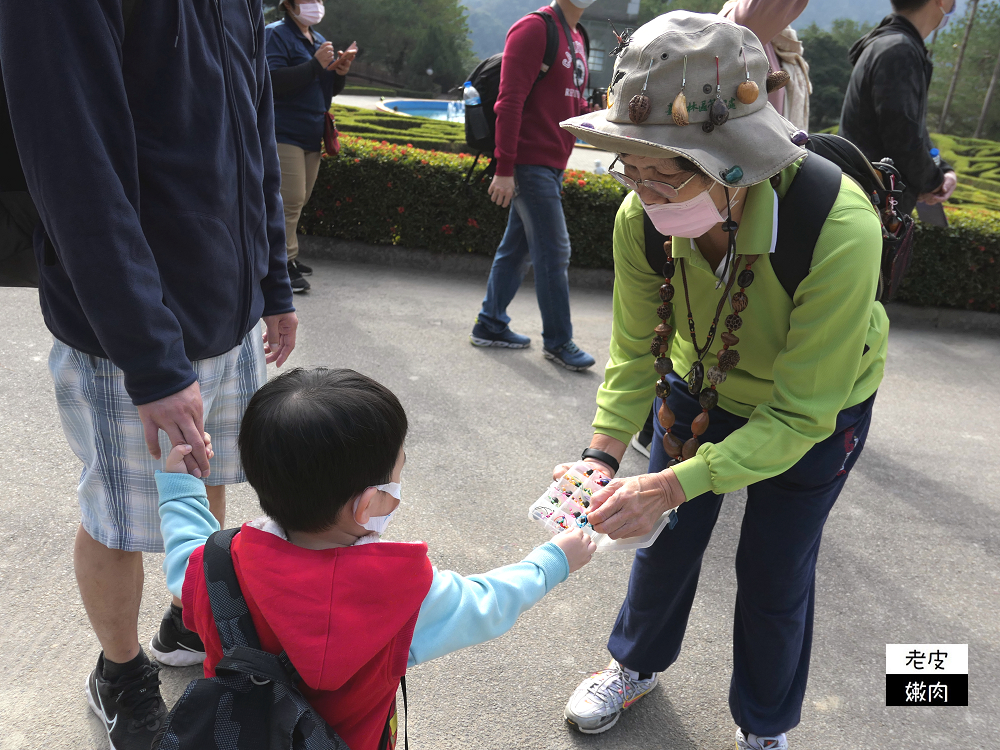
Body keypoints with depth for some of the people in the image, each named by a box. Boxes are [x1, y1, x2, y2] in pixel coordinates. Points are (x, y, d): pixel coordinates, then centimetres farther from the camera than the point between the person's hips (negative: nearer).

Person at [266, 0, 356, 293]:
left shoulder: (318, 39, 18)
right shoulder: (276, 34, -6)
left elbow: (331, 91, 21)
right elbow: (274, 81, -20)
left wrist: (340, 72, -2)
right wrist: (316, 64, -24)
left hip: (312, 135, 8)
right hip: (285, 133, -8)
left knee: (297, 201, 12)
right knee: (290, 200, -11)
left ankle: (287, 256, 21)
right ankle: (283, 264, -5)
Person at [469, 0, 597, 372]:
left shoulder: (576, 38, 17)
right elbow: (509, 102, -16)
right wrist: (504, 169, -20)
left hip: (552, 165, 9)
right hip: (530, 162, -9)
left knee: (518, 247, 13)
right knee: (554, 252, -4)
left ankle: (490, 325, 24)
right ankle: (558, 341, 9)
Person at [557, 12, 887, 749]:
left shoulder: (839, 231, -40)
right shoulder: (642, 218, -27)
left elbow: (799, 415, -34)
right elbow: (635, 351, -15)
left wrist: (671, 486, -41)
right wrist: (602, 455, -29)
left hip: (817, 408, -3)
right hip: (699, 388, 3)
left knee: (775, 575, 8)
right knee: (667, 538, 14)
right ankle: (638, 665, 45)